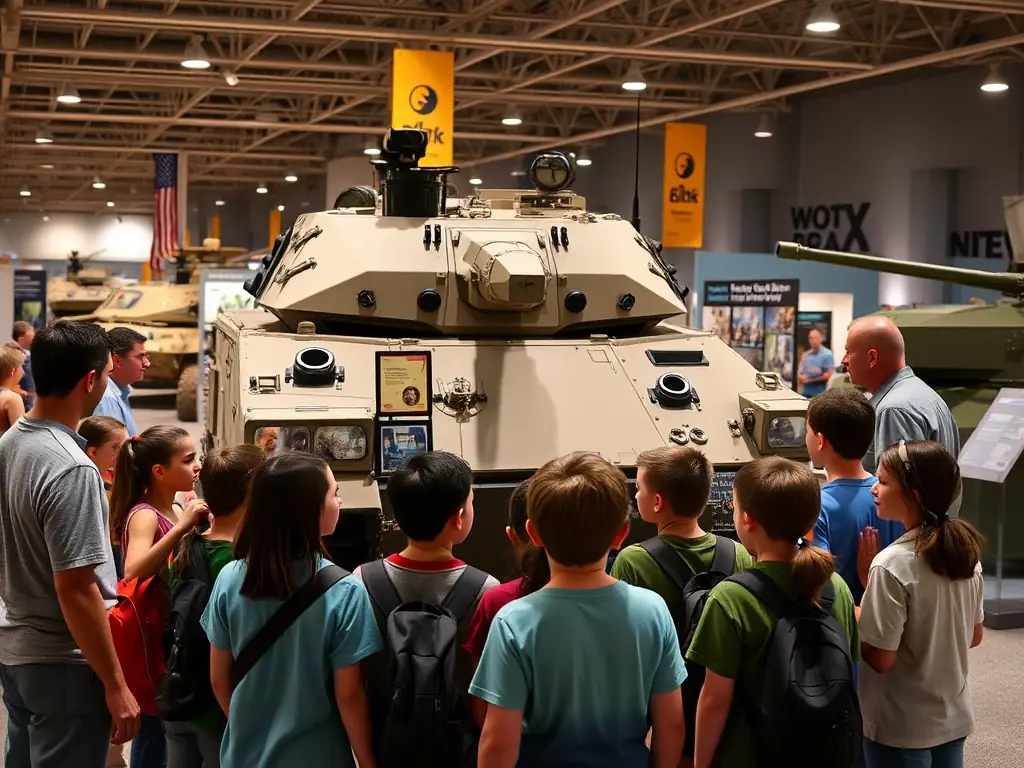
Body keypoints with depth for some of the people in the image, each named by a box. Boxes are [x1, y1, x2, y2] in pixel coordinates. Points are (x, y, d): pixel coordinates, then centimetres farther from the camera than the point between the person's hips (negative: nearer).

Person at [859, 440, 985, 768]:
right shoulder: (967, 551, -2)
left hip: (901, 729, -6)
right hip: (955, 718, 6)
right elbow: (974, 636, 9)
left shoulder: (892, 565, -23)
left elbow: (880, 657, -20)